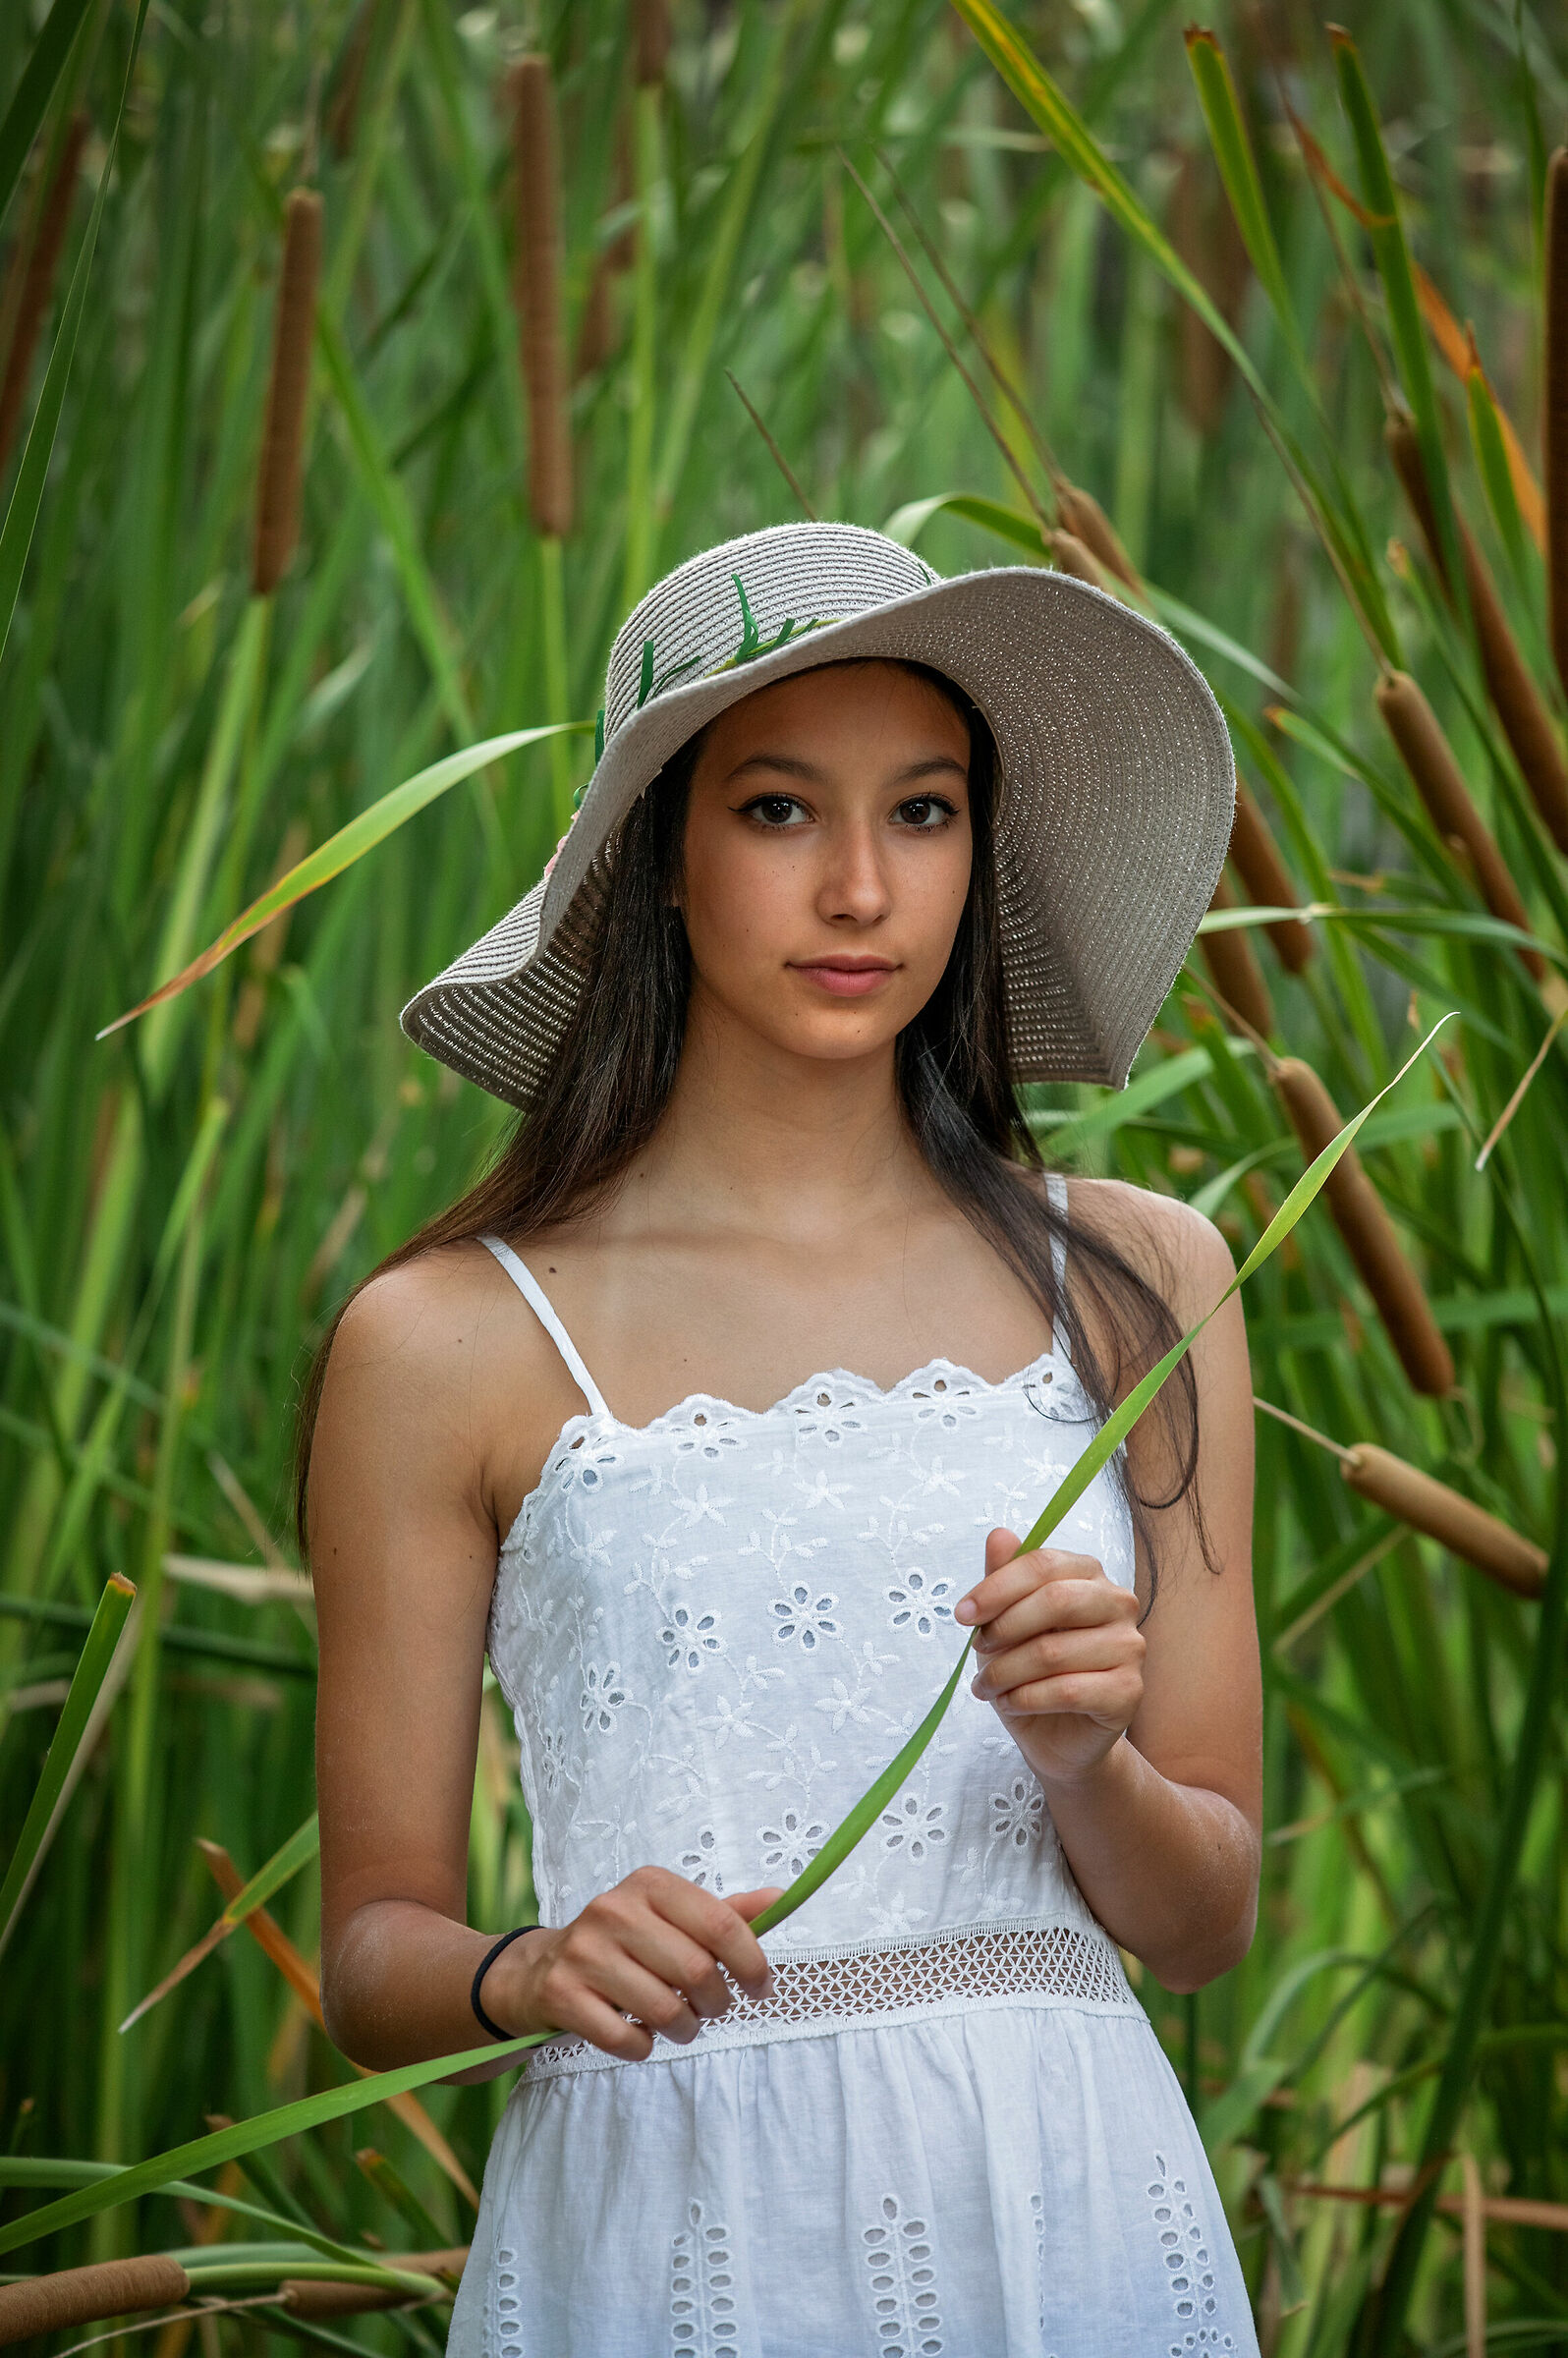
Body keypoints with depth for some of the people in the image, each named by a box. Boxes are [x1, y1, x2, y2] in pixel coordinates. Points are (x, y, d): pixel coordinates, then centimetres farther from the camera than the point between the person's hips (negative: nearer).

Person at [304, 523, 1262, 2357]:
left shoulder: (1132, 1286, 5)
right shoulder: (451, 1344, -2)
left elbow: (1205, 1919, 7)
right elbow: (372, 1949, 2)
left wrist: (1086, 1762, -12)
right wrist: (532, 1975, -18)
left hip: (1071, 2208, 2)